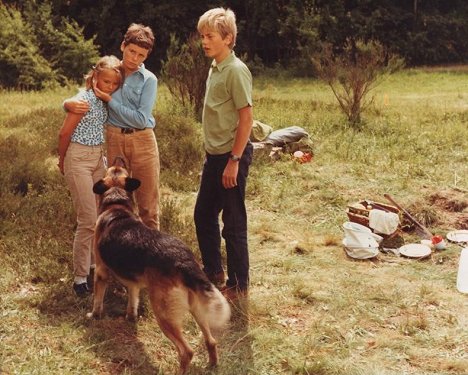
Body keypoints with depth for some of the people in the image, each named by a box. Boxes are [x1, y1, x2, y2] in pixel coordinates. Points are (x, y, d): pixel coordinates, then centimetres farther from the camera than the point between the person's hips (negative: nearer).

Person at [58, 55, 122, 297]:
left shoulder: (105, 101, 6)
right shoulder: (85, 99, -17)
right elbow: (65, 133, -10)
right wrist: (62, 160, 2)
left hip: (98, 158, 8)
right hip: (79, 158, -7)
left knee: (99, 216, 11)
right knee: (88, 221, -8)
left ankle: (92, 265, 26)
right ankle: (80, 279, 0)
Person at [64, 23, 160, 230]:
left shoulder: (148, 79, -4)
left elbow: (141, 119, -14)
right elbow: (84, 98, 8)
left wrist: (109, 100, -13)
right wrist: (70, 104, -16)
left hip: (142, 141, -2)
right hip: (114, 140, 2)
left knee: (148, 203, 2)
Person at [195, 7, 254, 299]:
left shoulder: (236, 71, -15)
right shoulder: (214, 69, 11)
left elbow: (246, 118, -18)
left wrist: (234, 161, -19)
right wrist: (213, 155, 17)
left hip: (231, 156, -9)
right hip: (214, 155, 9)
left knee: (233, 223, 1)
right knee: (203, 215, 18)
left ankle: (239, 285, 15)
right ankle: (213, 272, 35)